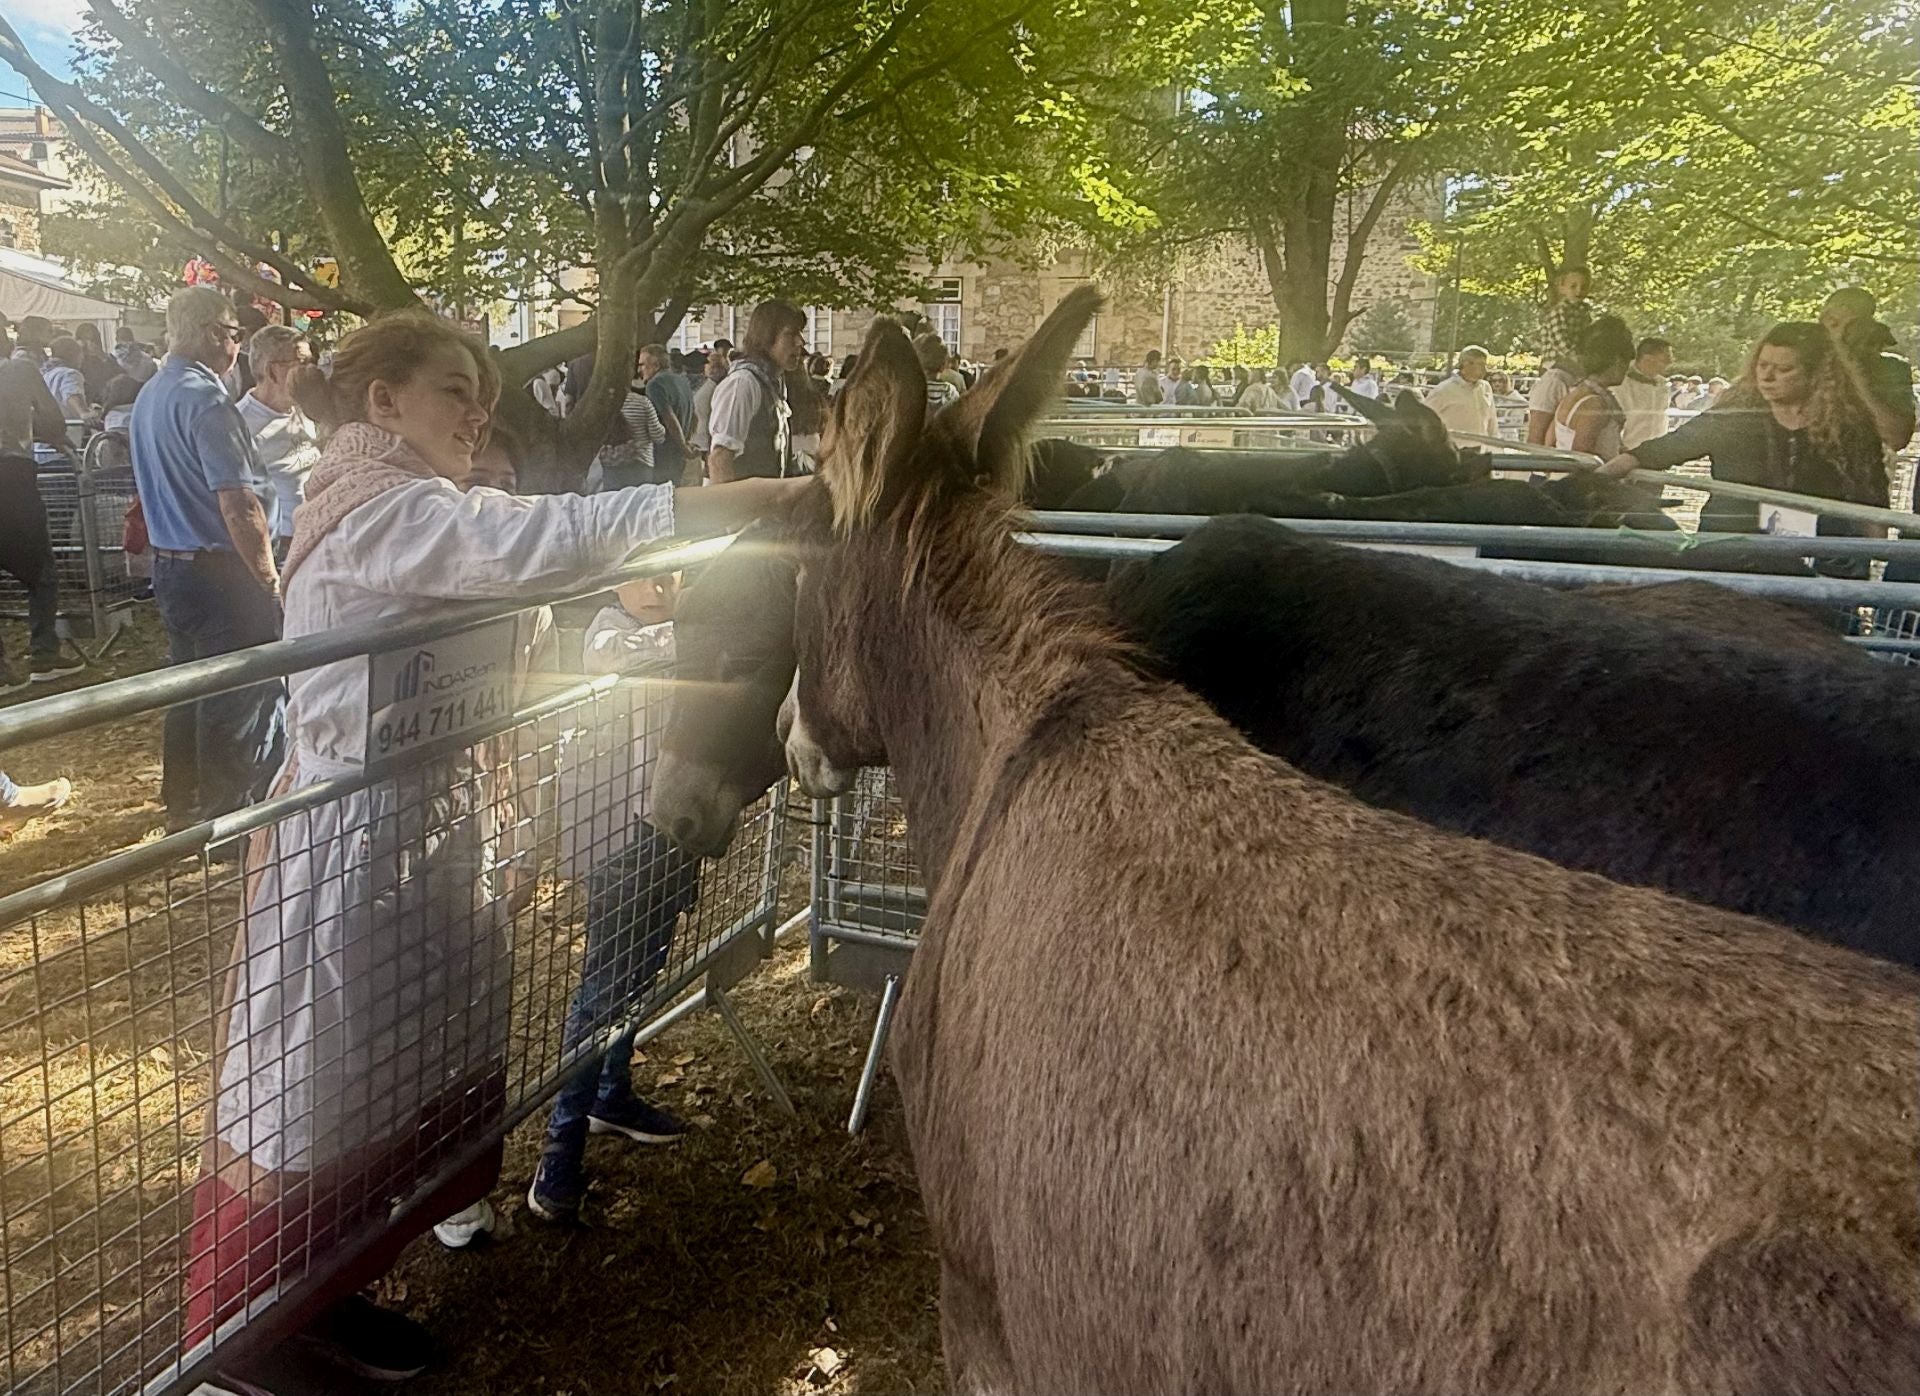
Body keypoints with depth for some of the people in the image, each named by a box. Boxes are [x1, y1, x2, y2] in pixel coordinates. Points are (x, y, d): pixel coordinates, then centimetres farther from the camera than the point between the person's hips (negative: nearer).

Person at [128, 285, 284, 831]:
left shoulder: (149, 397, 11)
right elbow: (238, 504, -24)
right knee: (239, 699, 0)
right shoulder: (206, 402, -19)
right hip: (220, 568, -10)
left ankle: (184, 807, 30)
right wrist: (270, 577, -15)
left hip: (170, 563, 10)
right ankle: (230, 817, 8)